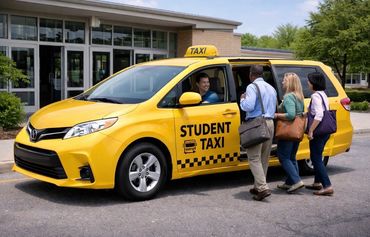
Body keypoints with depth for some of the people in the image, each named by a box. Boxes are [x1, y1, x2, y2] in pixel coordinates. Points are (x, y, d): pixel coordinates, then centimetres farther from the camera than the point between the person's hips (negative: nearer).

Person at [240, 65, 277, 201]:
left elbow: (248, 106, -17)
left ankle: (263, 188, -15)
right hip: (270, 123, 8)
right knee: (264, 158, 13)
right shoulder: (271, 88, 18)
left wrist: (242, 100, 2)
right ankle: (258, 186, 20)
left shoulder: (252, 87, -7)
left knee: (254, 158, -6)